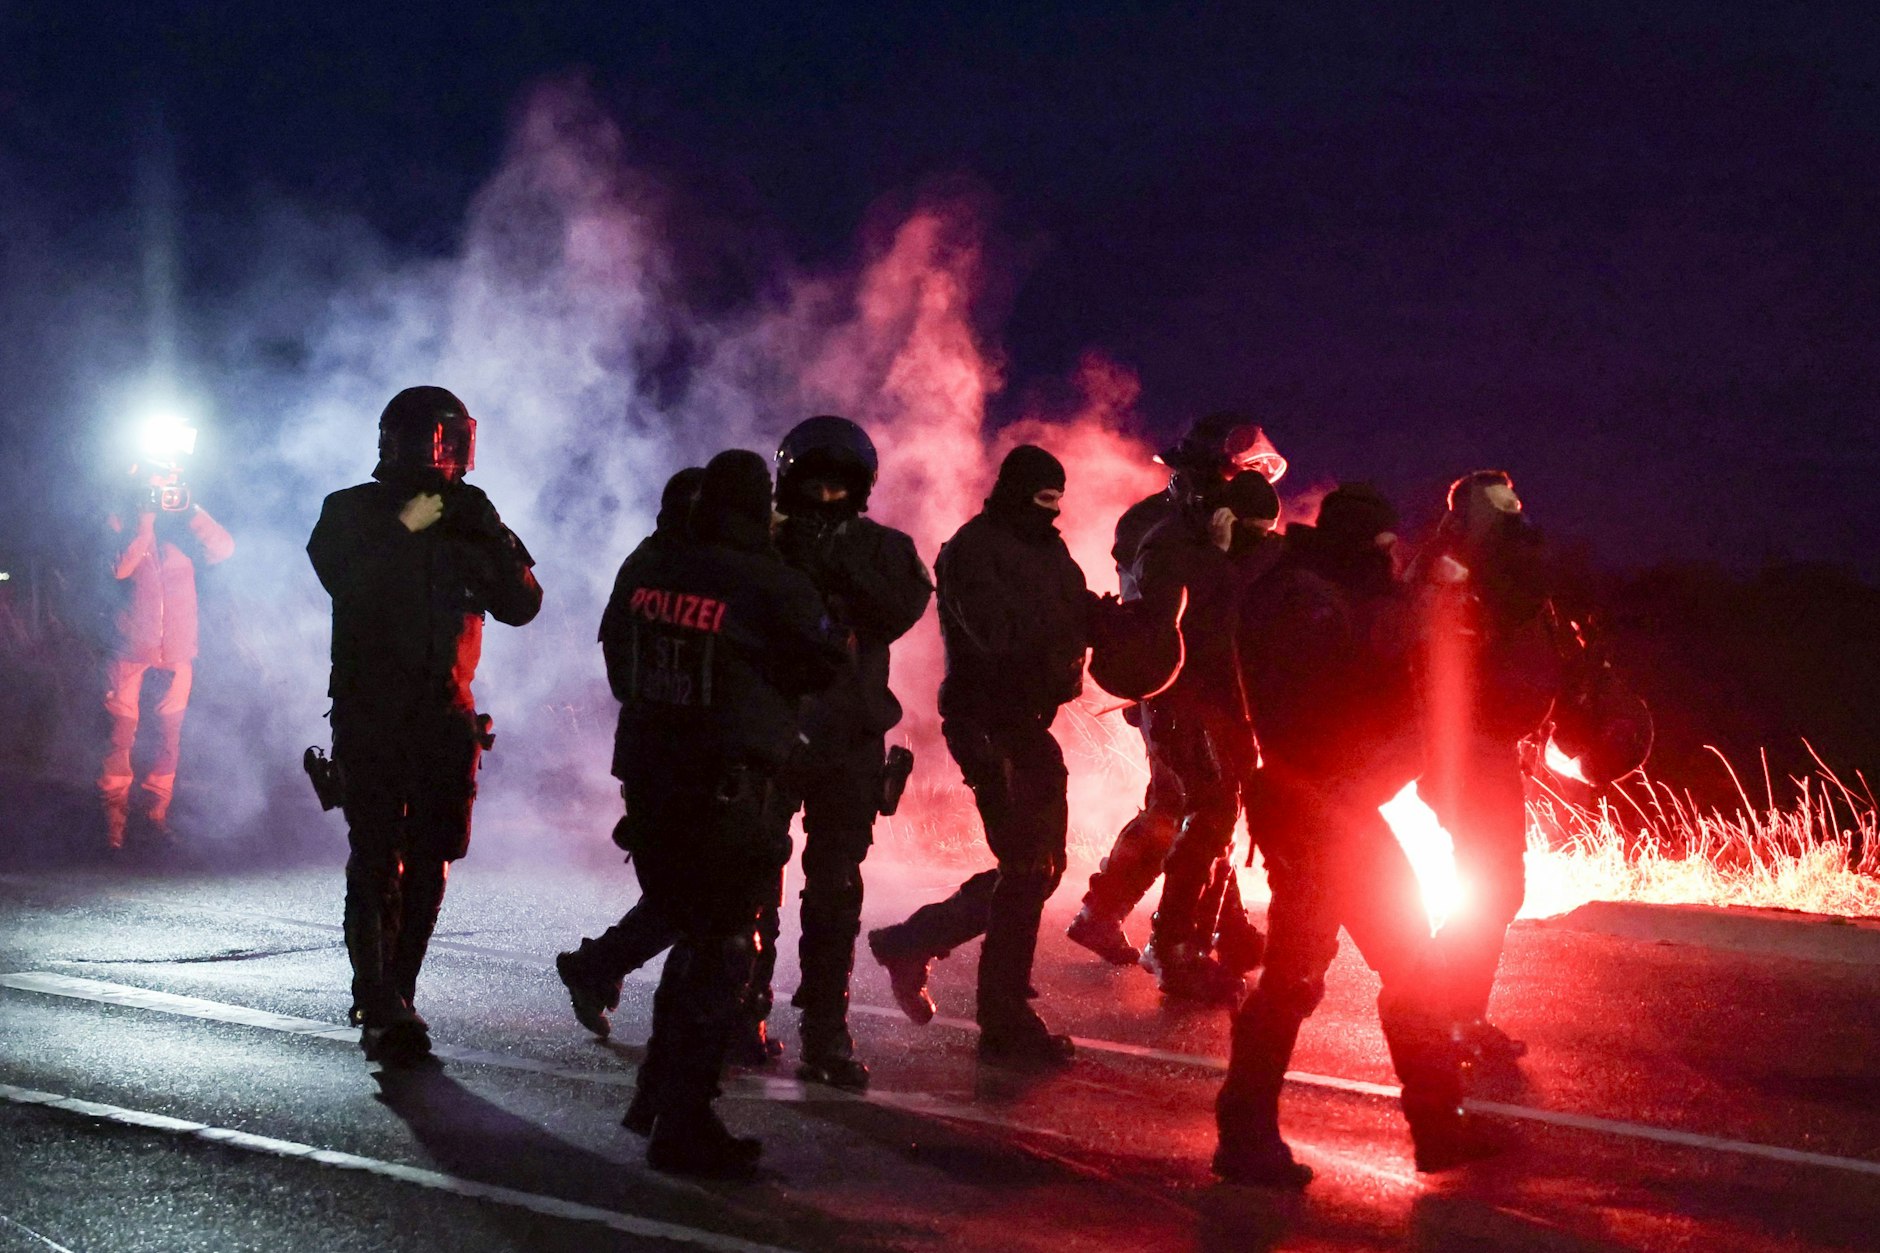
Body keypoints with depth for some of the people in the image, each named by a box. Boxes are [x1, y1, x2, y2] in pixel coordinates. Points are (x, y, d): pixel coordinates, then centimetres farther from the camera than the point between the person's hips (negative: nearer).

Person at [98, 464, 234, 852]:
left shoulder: (184, 525, 6)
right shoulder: (120, 522, 1)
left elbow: (224, 549, -10)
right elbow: (120, 568, -16)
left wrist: (190, 509, -12)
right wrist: (146, 521, -14)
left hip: (177, 648, 2)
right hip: (130, 646, -2)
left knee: (170, 733, 5)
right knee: (121, 732, -5)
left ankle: (158, 812, 15)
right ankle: (115, 817, 1)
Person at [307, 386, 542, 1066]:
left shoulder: (470, 515, 10)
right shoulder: (351, 511, 2)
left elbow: (522, 603, 1)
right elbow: (342, 578, -17)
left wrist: (485, 537, -12)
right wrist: (403, 528, -18)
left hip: (446, 717, 4)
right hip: (370, 717, -4)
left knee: (429, 861, 6)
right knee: (376, 859, -11)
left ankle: (392, 999, 17)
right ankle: (382, 1010, -13)